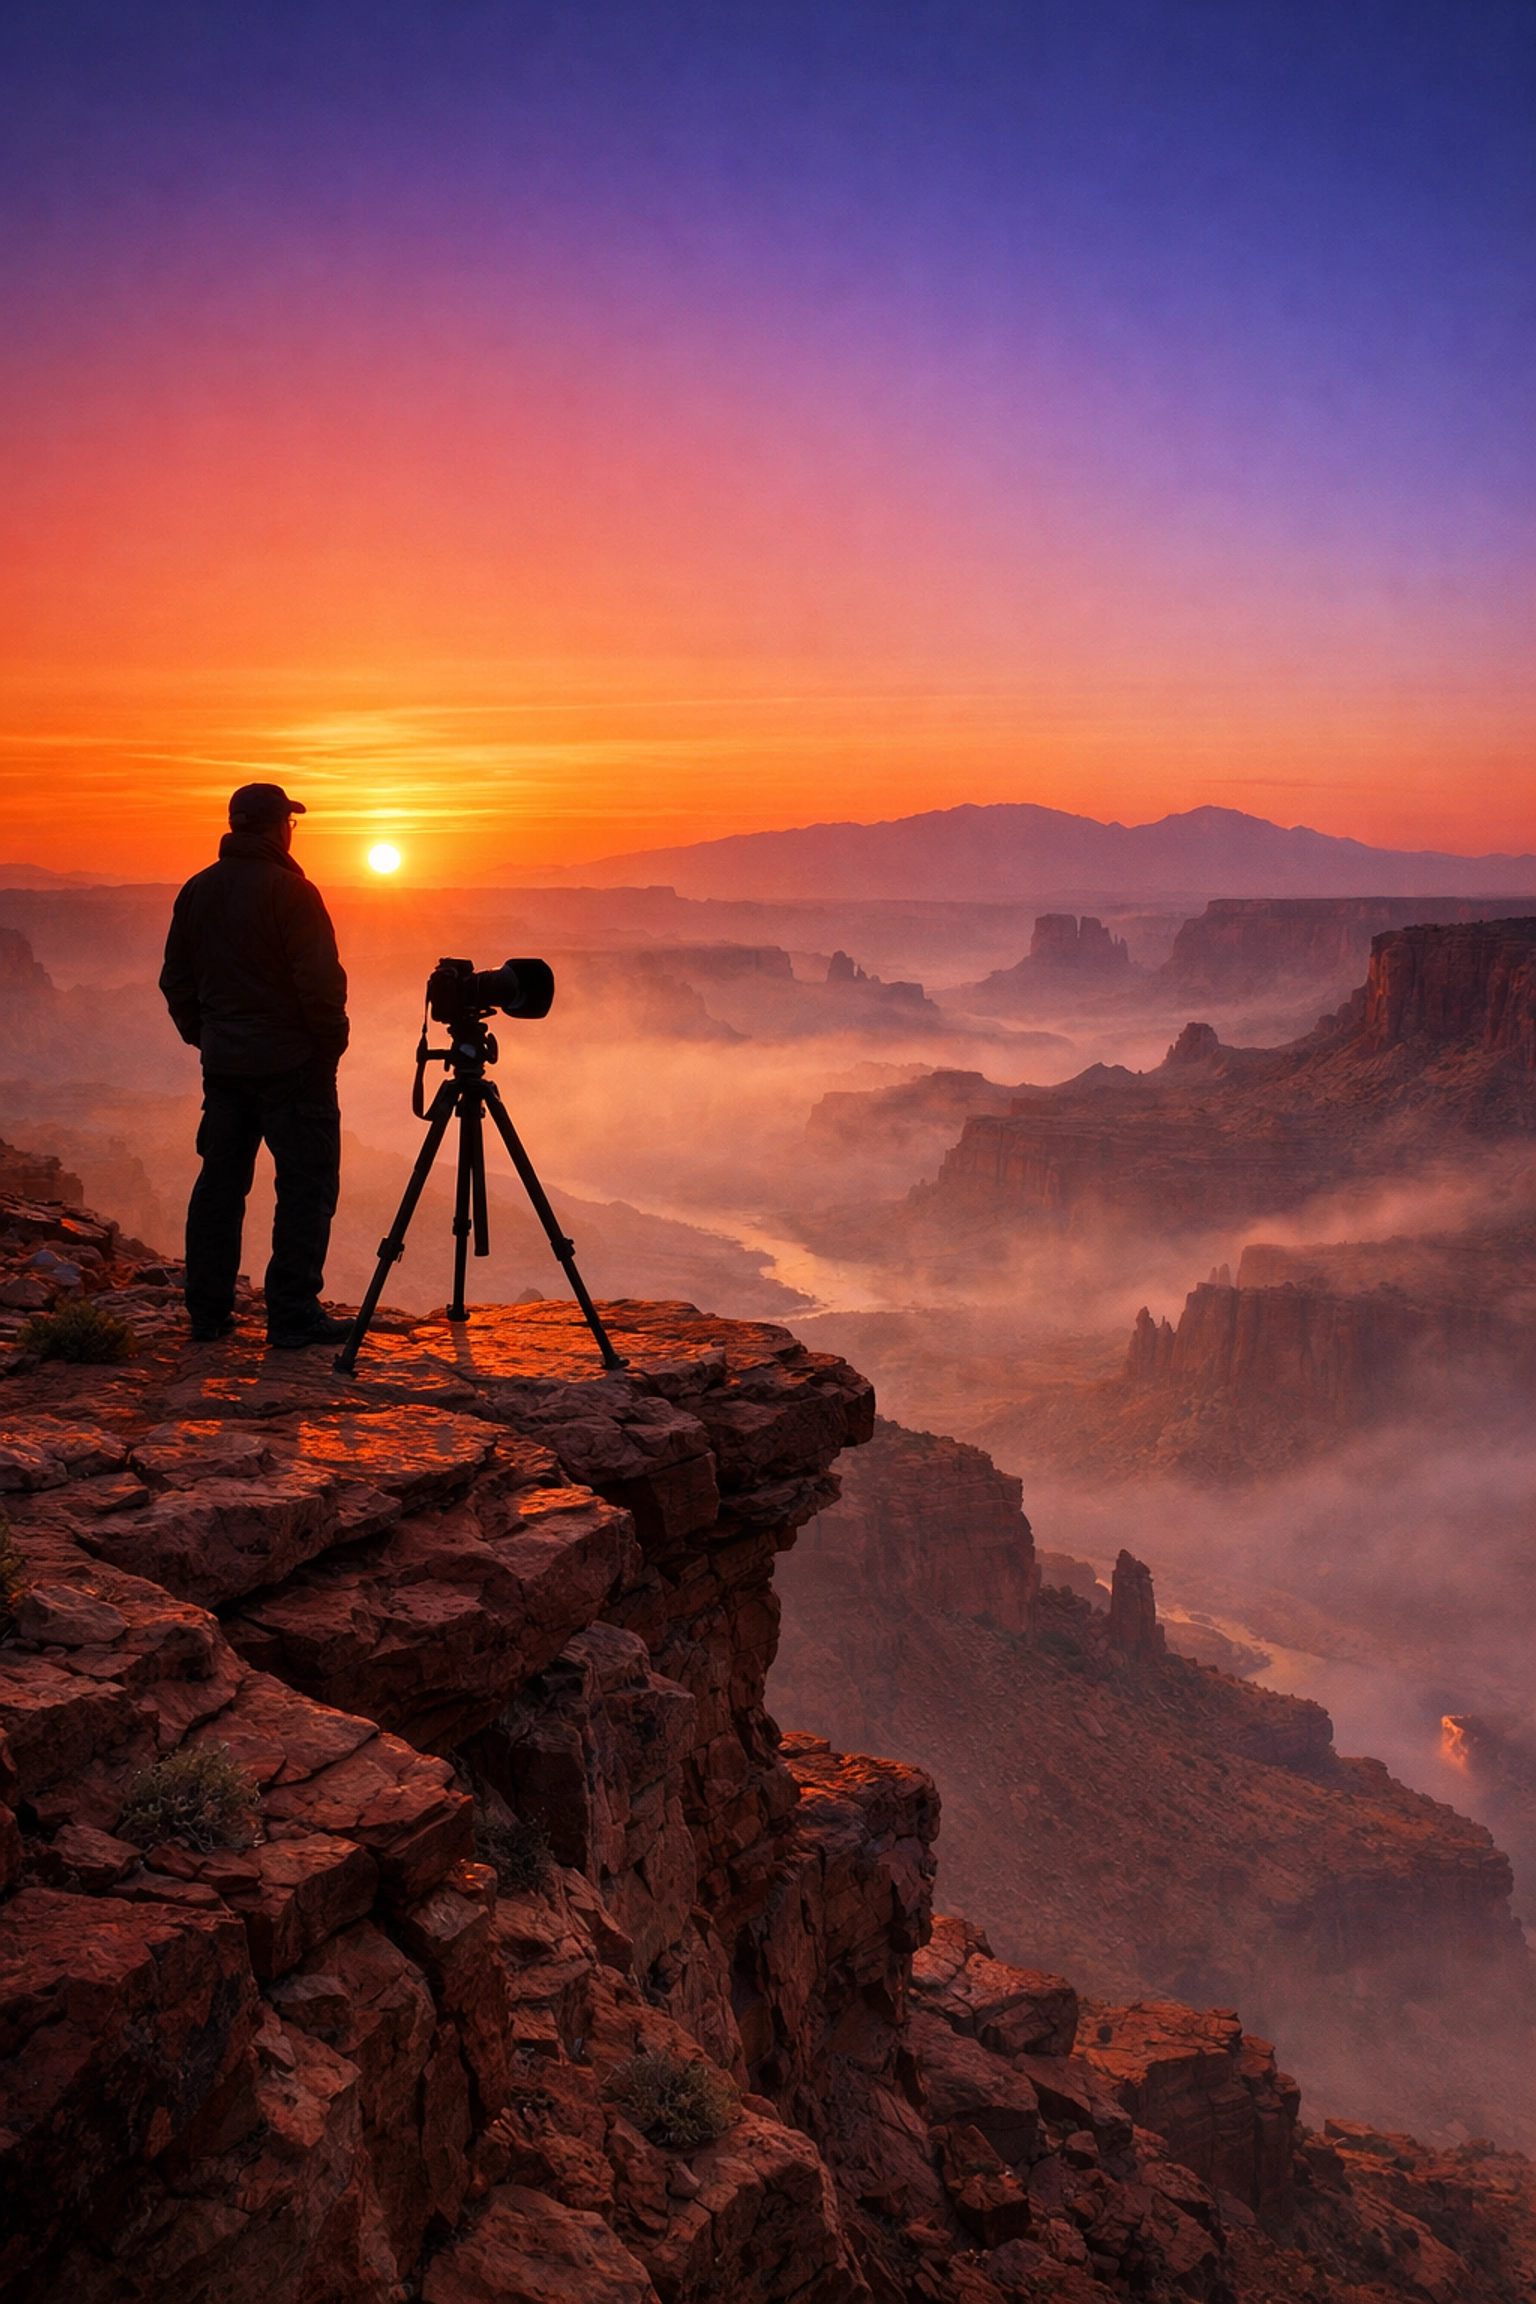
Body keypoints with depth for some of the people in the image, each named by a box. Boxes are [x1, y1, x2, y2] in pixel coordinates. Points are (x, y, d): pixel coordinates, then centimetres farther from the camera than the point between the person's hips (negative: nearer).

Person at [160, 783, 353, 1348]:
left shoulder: (196, 892, 10)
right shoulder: (287, 890, -13)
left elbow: (176, 982, 15)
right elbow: (320, 979, -18)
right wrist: (331, 1043, -5)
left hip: (223, 1062, 7)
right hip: (290, 1062, -7)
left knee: (221, 1181, 12)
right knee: (306, 1182, -2)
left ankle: (208, 1311, 16)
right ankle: (292, 1314, -4)